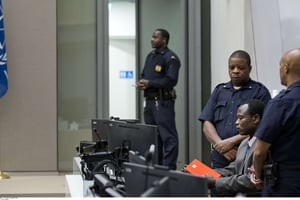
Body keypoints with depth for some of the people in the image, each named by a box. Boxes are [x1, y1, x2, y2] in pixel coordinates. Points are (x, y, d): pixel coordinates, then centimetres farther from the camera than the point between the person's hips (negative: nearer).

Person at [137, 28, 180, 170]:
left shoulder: (170, 58, -10)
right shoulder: (150, 56, 17)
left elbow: (171, 80, -19)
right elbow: (144, 75, 24)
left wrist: (149, 83, -15)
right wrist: (141, 83, 1)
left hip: (163, 101, -9)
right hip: (150, 100, 9)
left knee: (167, 136, -9)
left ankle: (169, 168, -8)